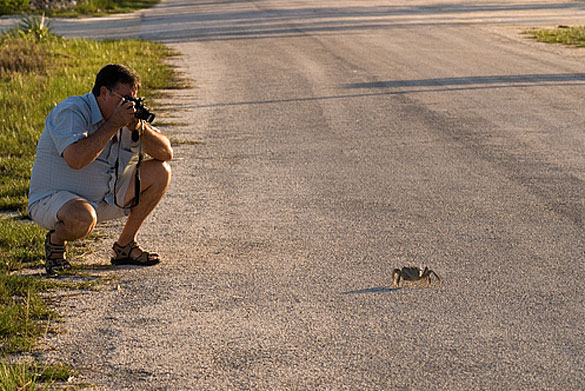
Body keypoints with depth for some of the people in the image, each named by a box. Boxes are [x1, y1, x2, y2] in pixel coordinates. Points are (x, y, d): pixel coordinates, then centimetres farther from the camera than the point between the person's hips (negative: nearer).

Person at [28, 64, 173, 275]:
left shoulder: (125, 115, 2)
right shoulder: (71, 111, -20)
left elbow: (166, 153, 0)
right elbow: (75, 159, -36)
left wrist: (140, 128, -18)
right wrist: (113, 124, -30)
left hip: (105, 198, 8)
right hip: (52, 199, -8)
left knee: (159, 171, -3)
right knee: (82, 219, -42)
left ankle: (125, 245, 5)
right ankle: (56, 240, -3)